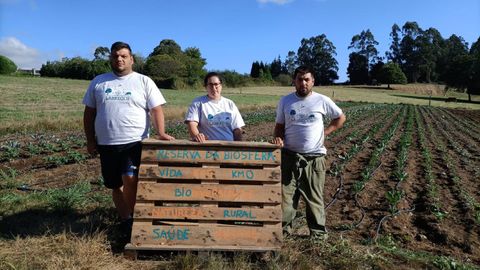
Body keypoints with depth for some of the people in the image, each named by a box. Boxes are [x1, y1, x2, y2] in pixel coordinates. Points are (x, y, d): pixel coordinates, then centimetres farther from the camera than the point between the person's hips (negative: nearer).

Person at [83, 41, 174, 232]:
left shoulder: (144, 81, 3)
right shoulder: (98, 82, 11)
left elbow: (156, 109, -2)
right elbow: (89, 112, 13)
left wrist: (161, 133, -16)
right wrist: (90, 140, 9)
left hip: (135, 142, -3)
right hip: (106, 144, 4)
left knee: (130, 179, -21)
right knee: (115, 185, 11)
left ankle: (131, 216, 1)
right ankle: (125, 220, 27)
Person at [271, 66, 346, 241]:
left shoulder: (322, 100, -2)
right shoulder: (285, 101, 3)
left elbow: (341, 118, 10)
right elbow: (279, 126, 7)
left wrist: (325, 132, 0)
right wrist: (277, 138, -14)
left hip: (314, 158, -1)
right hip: (289, 156, 1)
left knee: (314, 198, 10)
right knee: (285, 196, 7)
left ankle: (318, 233, 23)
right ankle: (283, 229, 20)